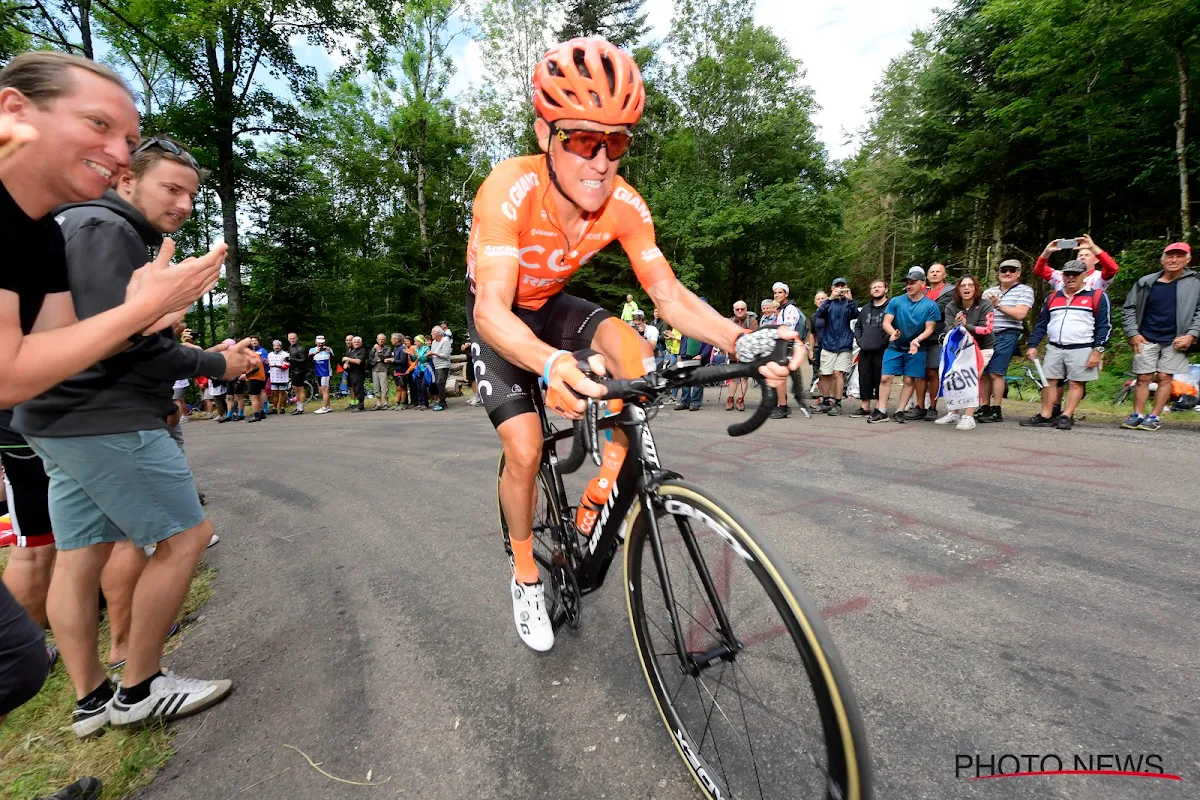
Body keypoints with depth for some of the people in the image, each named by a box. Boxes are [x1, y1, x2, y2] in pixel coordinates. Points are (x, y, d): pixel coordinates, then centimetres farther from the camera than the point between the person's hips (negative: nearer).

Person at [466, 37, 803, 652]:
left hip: (552, 306, 3)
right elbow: (492, 309, -43)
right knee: (524, 447, -18)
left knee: (631, 350, -27)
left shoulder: (624, 204, -21)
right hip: (500, 321, -3)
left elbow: (668, 293, -23)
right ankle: (525, 573, 11)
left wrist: (740, 340, -41)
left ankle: (602, 497, -8)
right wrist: (551, 364, -64)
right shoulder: (510, 191, -33)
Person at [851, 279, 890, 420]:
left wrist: (885, 340, -15)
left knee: (881, 380, -6)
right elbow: (857, 326, 28)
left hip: (882, 351, -6)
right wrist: (859, 339, 12)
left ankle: (881, 410, -4)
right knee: (864, 380, 9)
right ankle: (864, 407, 20)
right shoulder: (865, 309, 21)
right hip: (865, 350, 6)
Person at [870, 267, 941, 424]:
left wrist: (917, 340, -25)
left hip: (916, 349, 0)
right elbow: (886, 322, -5)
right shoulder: (895, 301, -2)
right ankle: (882, 411, -1)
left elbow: (929, 328, -5)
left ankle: (899, 411, 10)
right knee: (885, 378, -6)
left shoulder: (930, 305, -4)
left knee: (909, 381, 1)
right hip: (894, 347, 1)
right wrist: (893, 332, -27)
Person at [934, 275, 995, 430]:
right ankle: (954, 414, 12)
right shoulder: (951, 306, -7)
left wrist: (966, 325, -36)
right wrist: (955, 325, -36)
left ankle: (968, 417, -18)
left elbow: (986, 329, -22)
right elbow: (948, 330, -13)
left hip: (982, 348, -4)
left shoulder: (985, 305, -15)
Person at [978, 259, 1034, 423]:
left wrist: (998, 305, -10)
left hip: (1006, 336, -5)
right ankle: (984, 408, 11)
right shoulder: (989, 292, 20)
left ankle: (996, 411, -4)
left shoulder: (1025, 290, 5)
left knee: (995, 373, -11)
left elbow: (1020, 314, -8)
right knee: (983, 373, 3)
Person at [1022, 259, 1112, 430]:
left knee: (1076, 383, 0)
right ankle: (1045, 416, 8)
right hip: (1054, 348, 4)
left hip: (1081, 350, -4)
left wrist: (1098, 350, -11)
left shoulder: (1096, 296, -1)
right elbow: (1041, 324, 14)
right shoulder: (1052, 298, 12)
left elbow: (1104, 326, -4)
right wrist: (1033, 345, 5)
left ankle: (1066, 417, 4)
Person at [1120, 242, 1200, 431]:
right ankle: (1137, 415, 8)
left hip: (1175, 340, 0)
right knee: (1143, 377, 2)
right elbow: (1128, 308, 5)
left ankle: (1154, 417, 7)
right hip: (1147, 339, 0)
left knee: (1165, 378, 2)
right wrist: (1133, 333, -1)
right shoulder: (1146, 282, 1)